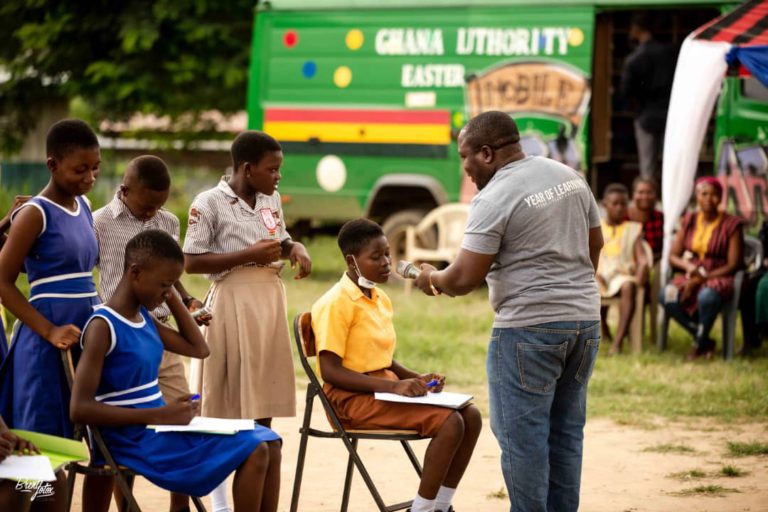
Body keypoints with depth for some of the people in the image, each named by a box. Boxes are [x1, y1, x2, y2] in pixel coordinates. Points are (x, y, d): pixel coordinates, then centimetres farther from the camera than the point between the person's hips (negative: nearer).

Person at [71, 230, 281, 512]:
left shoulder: (144, 319, 12)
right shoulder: (103, 327, -15)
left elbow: (198, 348, 25)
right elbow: (80, 408, -21)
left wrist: (173, 299, 12)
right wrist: (158, 415, -24)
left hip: (161, 428, 9)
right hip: (135, 440, -9)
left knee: (269, 442, 1)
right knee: (254, 451, -17)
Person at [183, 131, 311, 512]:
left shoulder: (271, 200, 11)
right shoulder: (209, 203, -9)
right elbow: (191, 263, -13)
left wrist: (295, 248, 2)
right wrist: (249, 255, -18)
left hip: (270, 300, 6)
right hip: (233, 302, -6)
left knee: (264, 401, 8)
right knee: (226, 402, -2)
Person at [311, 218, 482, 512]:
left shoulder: (381, 299, 12)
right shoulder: (336, 303, -14)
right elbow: (330, 370, -19)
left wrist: (415, 378, 2)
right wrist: (392, 386, -24)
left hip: (384, 388, 8)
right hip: (351, 398, -8)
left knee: (471, 416, -6)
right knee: (449, 422, -23)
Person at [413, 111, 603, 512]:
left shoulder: (494, 199, -13)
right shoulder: (569, 176, 10)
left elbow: (464, 279, -16)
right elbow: (595, 243, 20)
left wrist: (433, 279, 4)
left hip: (528, 328, -8)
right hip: (585, 320, 8)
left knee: (522, 435, -1)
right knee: (566, 432, 14)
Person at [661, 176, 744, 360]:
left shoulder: (731, 224, -4)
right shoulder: (689, 221, 11)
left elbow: (733, 265, -8)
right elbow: (673, 257, 11)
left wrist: (702, 278, -16)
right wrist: (689, 266, -13)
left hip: (720, 278, -5)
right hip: (691, 276, 5)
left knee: (707, 296, -40)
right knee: (667, 295, -28)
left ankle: (699, 344, -12)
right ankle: (706, 342, -13)